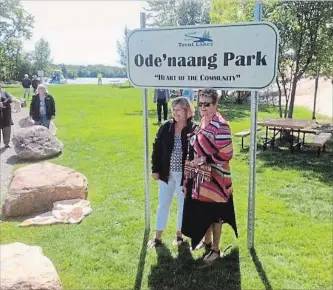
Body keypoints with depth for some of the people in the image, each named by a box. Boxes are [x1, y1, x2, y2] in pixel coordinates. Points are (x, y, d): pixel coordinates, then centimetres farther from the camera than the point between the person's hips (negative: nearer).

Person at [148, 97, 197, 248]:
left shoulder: (194, 130, -11)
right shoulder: (165, 127, -3)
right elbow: (157, 148, 2)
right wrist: (155, 169, -1)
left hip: (185, 175, -2)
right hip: (166, 173, 3)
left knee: (183, 206, 13)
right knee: (163, 204, 12)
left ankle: (179, 234, 33)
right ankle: (158, 237, 25)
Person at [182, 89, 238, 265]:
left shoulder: (220, 125, -19)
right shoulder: (202, 123, 7)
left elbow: (226, 154, -22)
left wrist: (203, 160, -19)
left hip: (215, 177, -8)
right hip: (200, 176, 8)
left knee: (214, 213, 6)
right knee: (202, 211, 19)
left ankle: (215, 249, 22)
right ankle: (207, 241, 38)